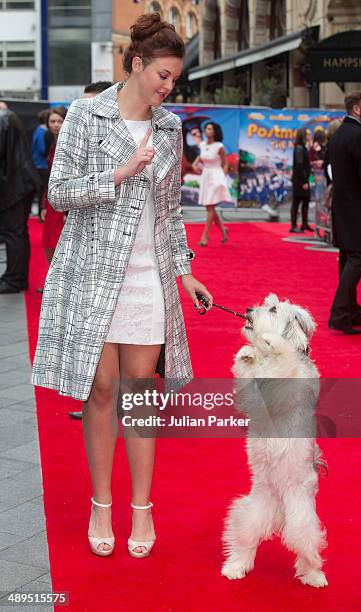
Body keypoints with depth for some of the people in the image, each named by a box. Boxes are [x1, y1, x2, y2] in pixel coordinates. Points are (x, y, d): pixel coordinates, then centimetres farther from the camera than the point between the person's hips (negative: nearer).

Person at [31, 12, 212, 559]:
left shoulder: (170, 126, 10)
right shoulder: (87, 114, -2)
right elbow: (59, 192, -6)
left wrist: (184, 269, 9)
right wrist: (122, 172, -15)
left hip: (149, 276, 3)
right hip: (93, 271, -3)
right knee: (100, 390, 1)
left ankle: (142, 507, 15)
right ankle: (101, 504, 17)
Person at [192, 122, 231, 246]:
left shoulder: (219, 147, -12)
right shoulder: (202, 144, 3)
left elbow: (225, 164, -3)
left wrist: (223, 179, -6)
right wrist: (195, 163, 5)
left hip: (216, 177, -6)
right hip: (205, 178, 7)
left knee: (210, 207, -6)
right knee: (209, 207, 10)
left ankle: (205, 235, -1)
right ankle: (223, 229, 28)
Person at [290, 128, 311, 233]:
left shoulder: (302, 148, 14)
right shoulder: (299, 148, -15)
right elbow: (299, 166, -20)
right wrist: (304, 182, -20)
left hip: (303, 179, 9)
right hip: (300, 180, -9)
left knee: (306, 201, 14)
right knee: (296, 202, -4)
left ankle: (305, 224, 22)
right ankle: (293, 226, 1)